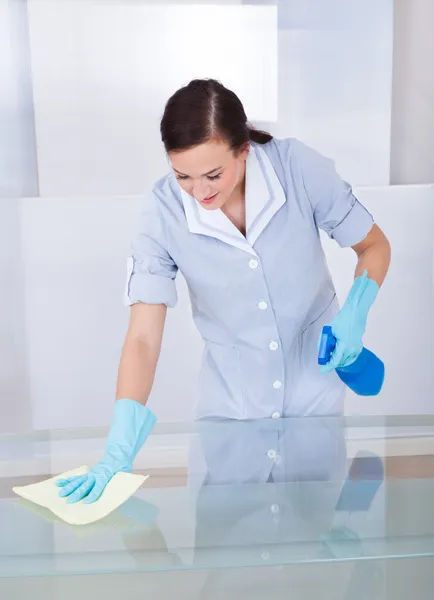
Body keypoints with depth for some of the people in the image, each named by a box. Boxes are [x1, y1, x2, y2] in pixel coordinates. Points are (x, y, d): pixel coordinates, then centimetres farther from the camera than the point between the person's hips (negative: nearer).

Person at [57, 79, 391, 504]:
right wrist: (119, 449, -30)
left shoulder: (300, 168, -21)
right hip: (230, 403, 0)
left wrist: (354, 313, -24)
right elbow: (143, 337, -21)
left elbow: (374, 245, -5)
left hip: (314, 392, 0)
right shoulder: (163, 212, -21)